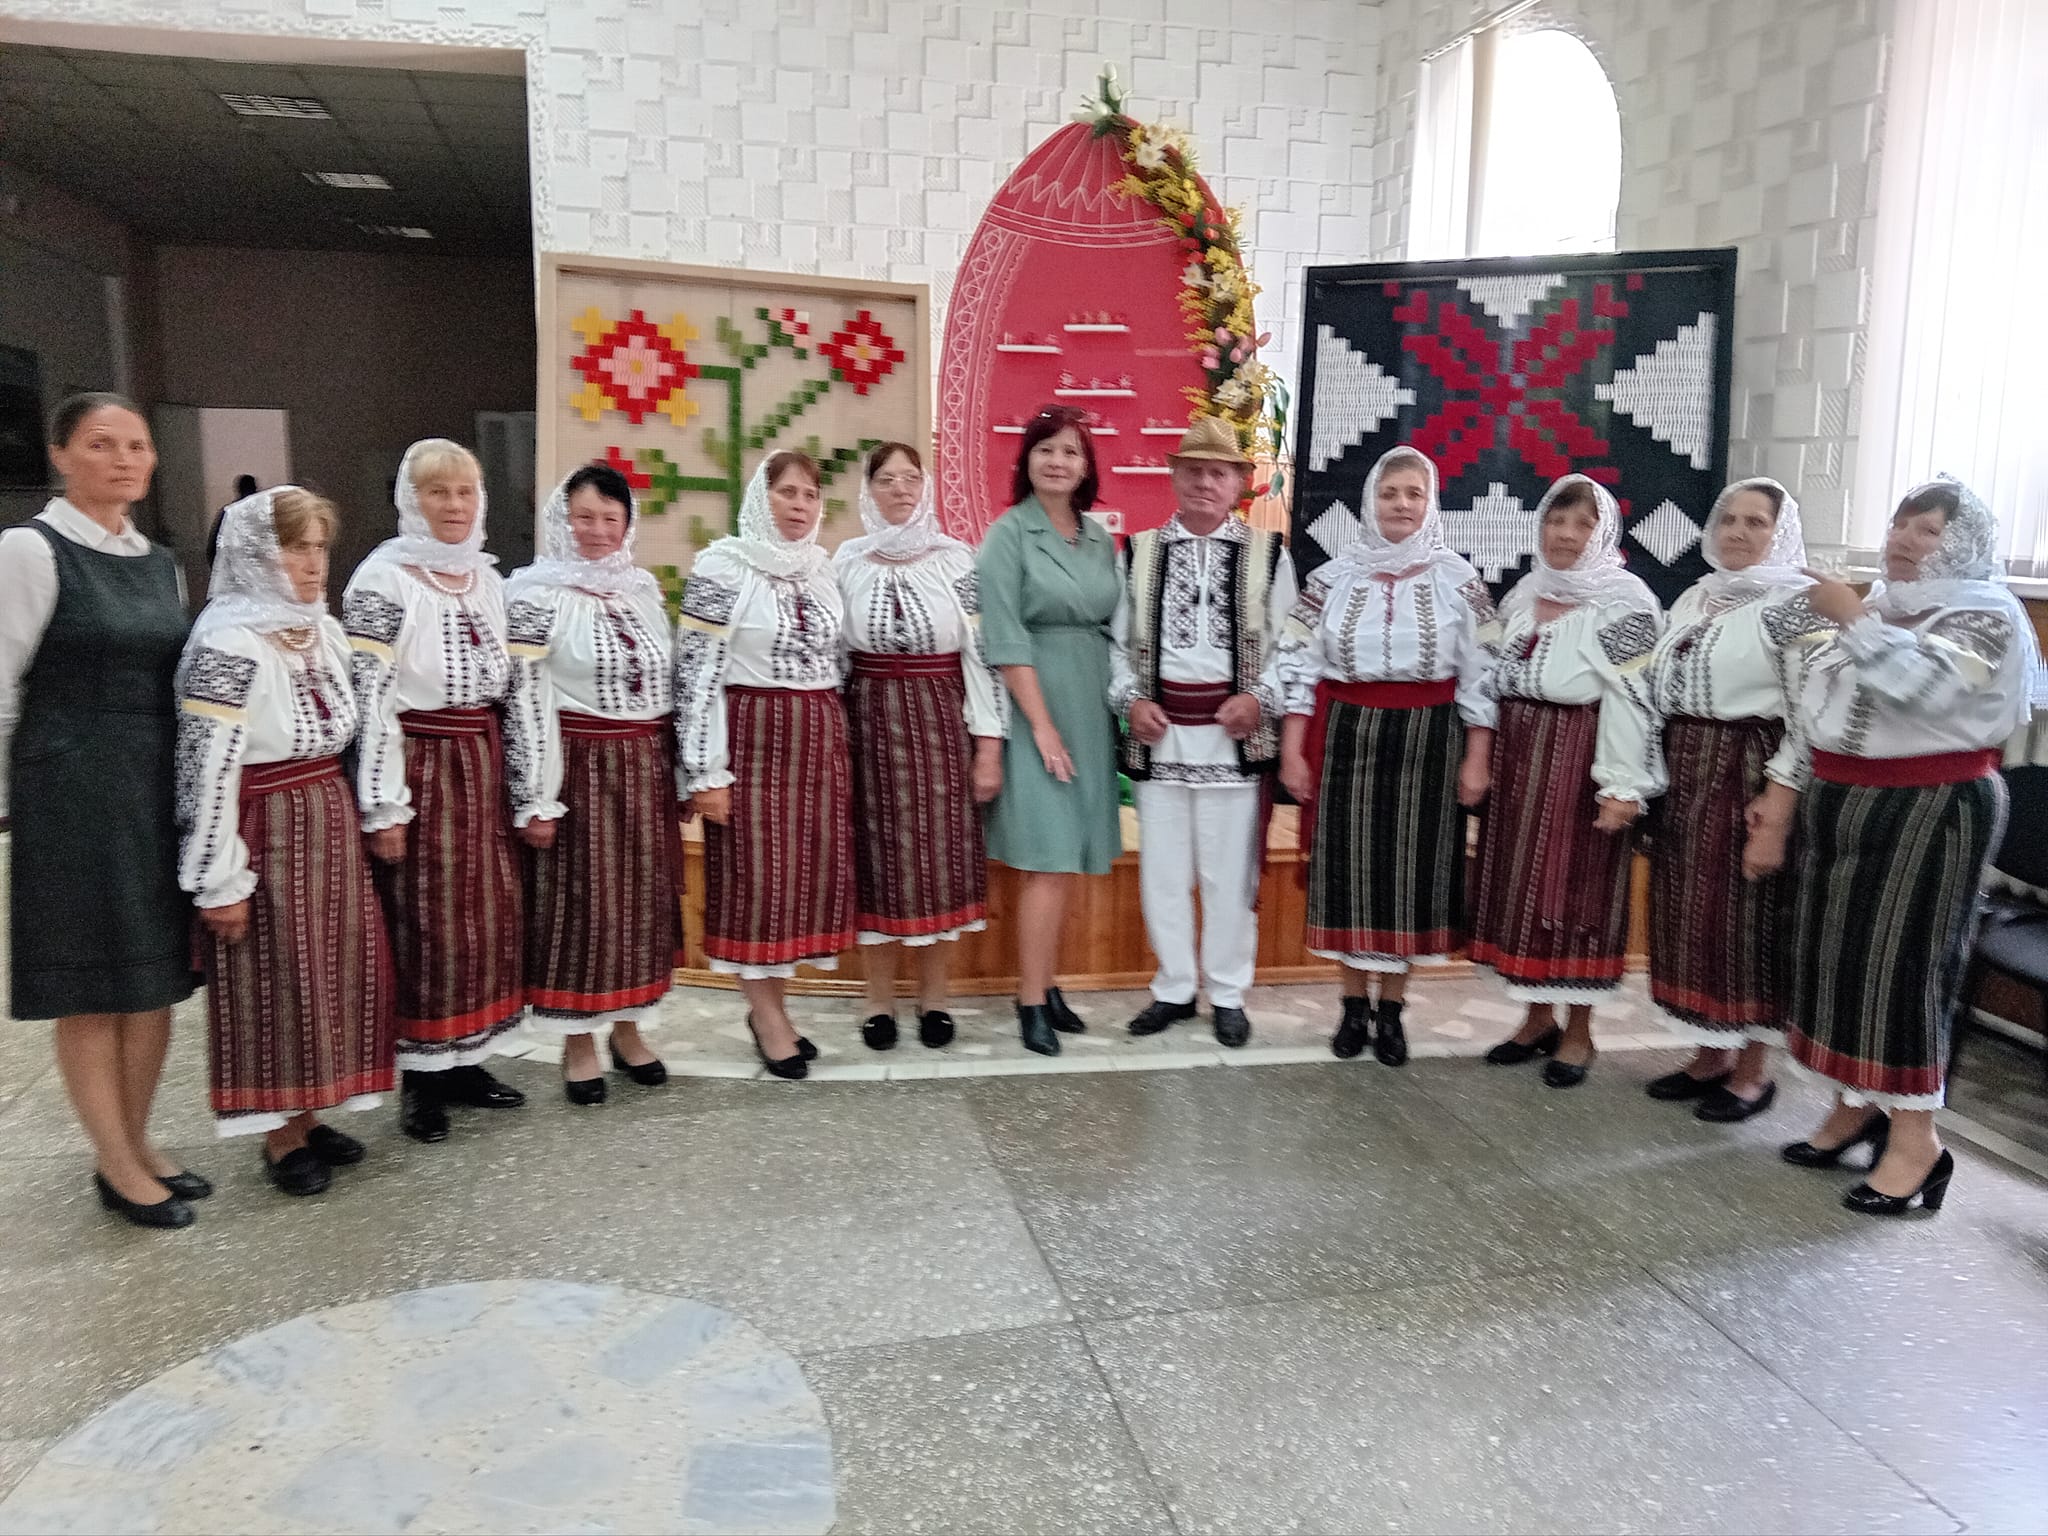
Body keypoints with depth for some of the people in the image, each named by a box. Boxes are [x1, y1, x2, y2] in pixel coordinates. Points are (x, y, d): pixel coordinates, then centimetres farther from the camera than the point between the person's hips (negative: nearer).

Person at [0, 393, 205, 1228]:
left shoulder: (159, 561, 12)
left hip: (159, 788, 7)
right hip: (72, 791, -6)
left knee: (157, 974, 12)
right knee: (92, 986, 3)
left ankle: (136, 1143, 27)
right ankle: (116, 1167, 16)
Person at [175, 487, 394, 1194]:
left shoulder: (324, 631, 8)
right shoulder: (228, 644, -17)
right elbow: (209, 769, -18)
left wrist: (356, 817, 18)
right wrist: (220, 879, -17)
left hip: (330, 819, 8)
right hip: (266, 829, -8)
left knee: (332, 966, 13)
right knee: (273, 978, 3)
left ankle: (306, 1114, 29)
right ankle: (280, 1136, 18)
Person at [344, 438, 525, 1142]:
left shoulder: (486, 576, 11)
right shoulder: (383, 580, -9)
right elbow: (370, 698, -13)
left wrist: (515, 778, 16)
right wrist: (384, 806, -15)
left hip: (482, 761, 6)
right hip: (420, 765, -6)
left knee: (488, 912, 10)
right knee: (425, 921, 0)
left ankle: (464, 1060, 24)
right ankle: (422, 1076, 14)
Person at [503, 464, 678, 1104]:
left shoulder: (644, 588, 10)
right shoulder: (537, 596, -7)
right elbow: (525, 703, -11)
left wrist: (683, 772, 13)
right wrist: (535, 802, -14)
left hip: (645, 769, 5)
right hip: (581, 768, -5)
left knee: (642, 897, 12)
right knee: (580, 902, 3)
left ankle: (628, 1028, 28)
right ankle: (578, 1045, 18)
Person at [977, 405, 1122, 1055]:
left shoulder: (1100, 538, 12)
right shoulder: (1009, 534, -6)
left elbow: (1113, 627, 15)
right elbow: (1006, 639, -12)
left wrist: (1121, 703, 4)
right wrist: (1043, 724, -15)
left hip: (1089, 707, 6)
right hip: (1034, 706, -6)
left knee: (1064, 858, 10)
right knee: (1048, 862, -8)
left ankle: (1047, 985, 20)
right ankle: (1031, 1003, 1)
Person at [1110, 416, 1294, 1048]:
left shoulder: (1268, 554, 3)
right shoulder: (1139, 552, 7)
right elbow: (1118, 642, 9)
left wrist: (1260, 698, -10)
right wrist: (1131, 700, -5)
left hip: (1234, 730, -1)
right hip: (1159, 732, 2)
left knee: (1230, 871, 5)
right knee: (1162, 869, 8)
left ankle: (1228, 992, 20)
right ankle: (1173, 988, 23)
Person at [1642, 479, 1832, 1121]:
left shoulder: (1796, 601, -9)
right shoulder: (1695, 597, 13)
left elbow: (1811, 717, -15)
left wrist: (1776, 813, -20)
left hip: (1747, 776, -7)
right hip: (1683, 774, 7)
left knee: (1746, 916, 2)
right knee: (1689, 914, 11)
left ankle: (1754, 1070, 17)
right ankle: (1710, 1055, 26)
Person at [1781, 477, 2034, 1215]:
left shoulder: (1986, 614, -9)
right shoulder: (1883, 605, 13)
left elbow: (1923, 684, -29)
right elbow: (1824, 708, 17)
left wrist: (1853, 619, -25)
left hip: (1928, 809, -7)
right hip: (1843, 802, 8)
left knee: (1901, 959, -7)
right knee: (1840, 952, 10)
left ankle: (1916, 1139, 2)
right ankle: (1855, 1105, 23)